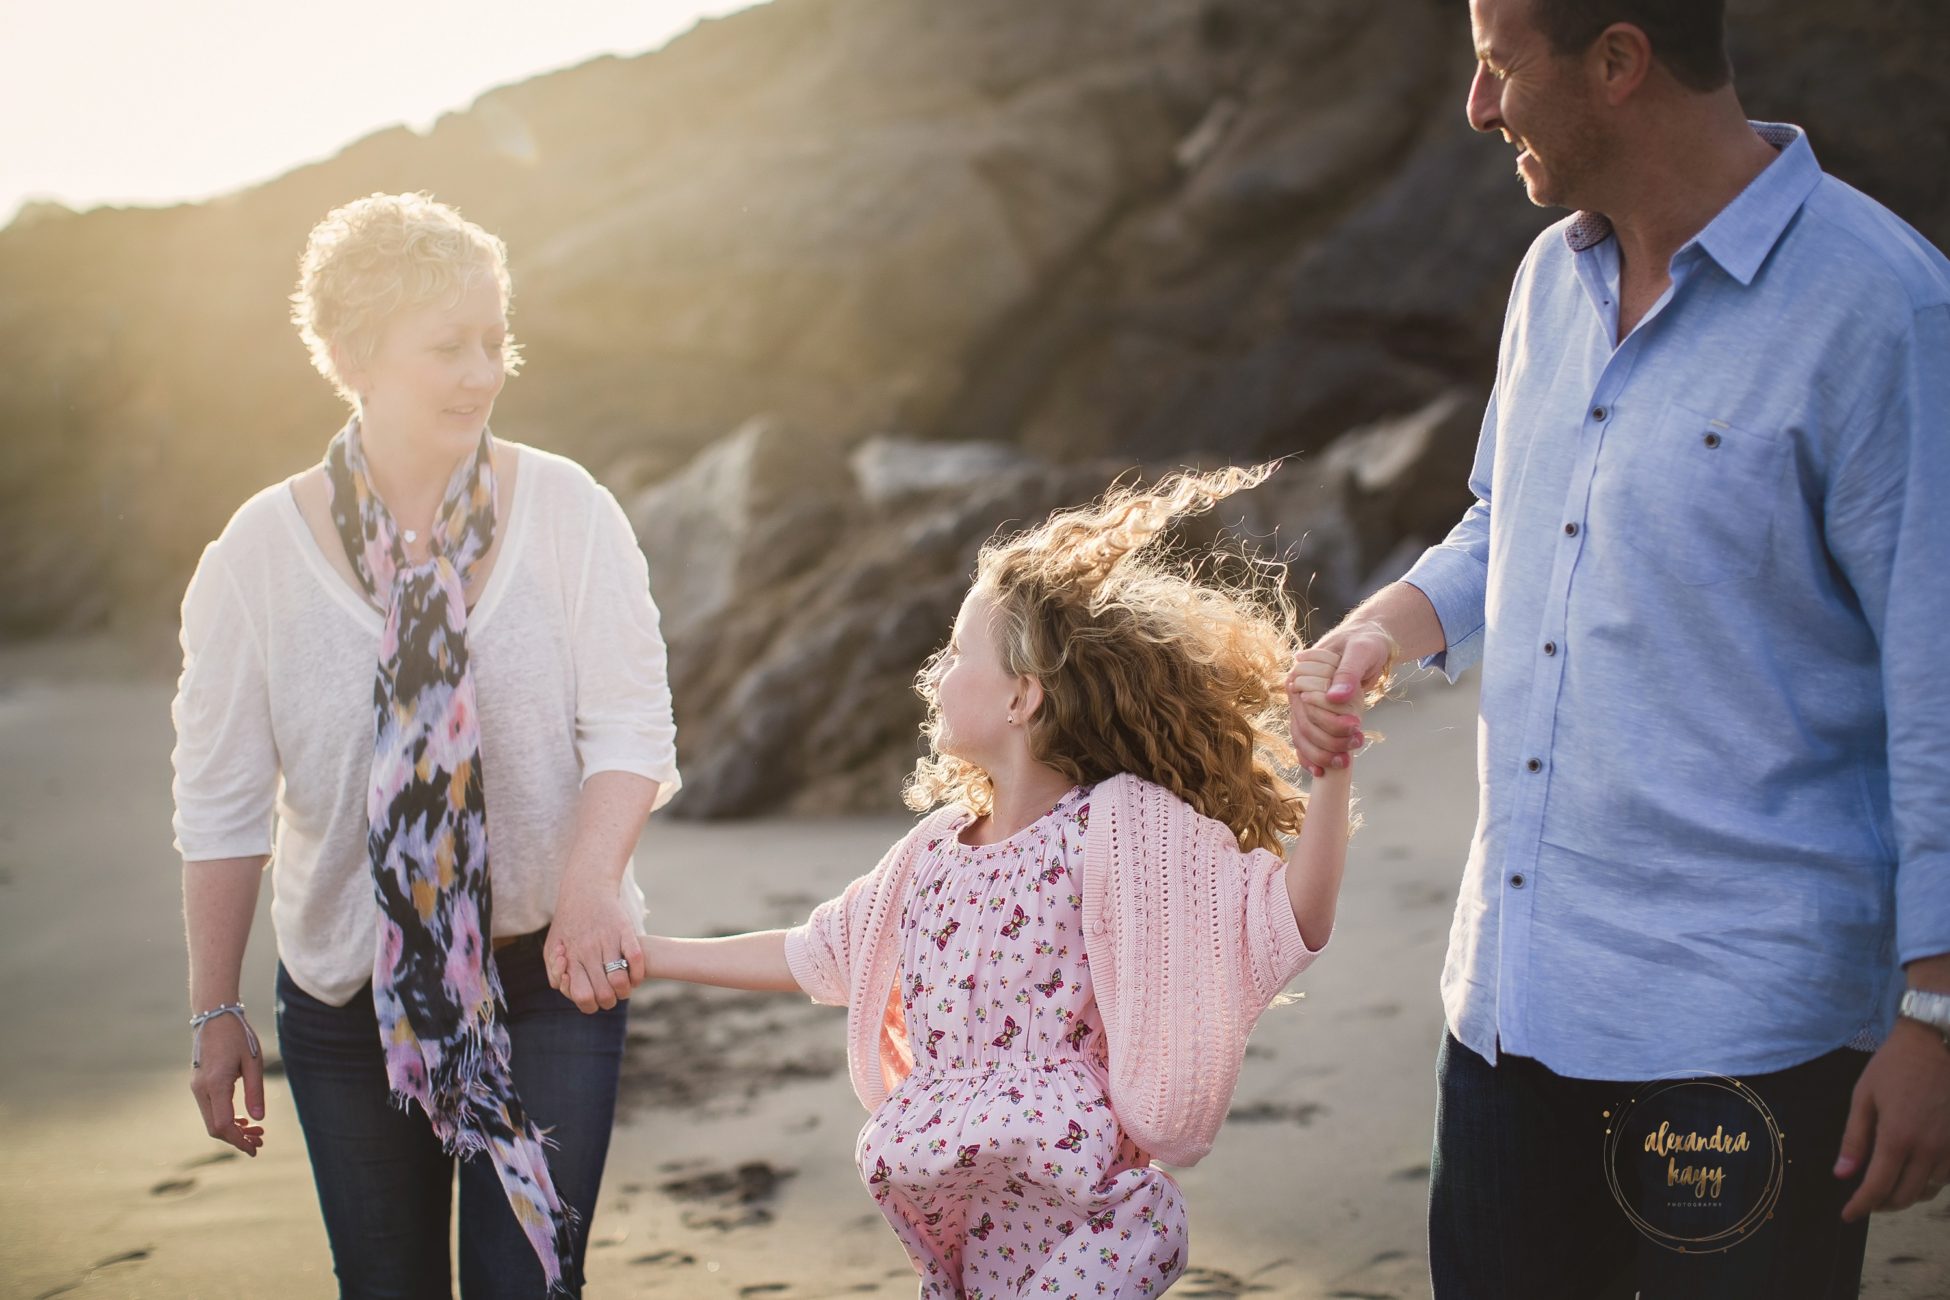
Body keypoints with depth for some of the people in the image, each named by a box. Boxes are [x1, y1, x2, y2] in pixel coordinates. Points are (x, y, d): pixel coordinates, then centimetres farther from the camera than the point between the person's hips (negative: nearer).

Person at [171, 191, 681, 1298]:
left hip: (551, 971, -1)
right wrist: (216, 1011, 3)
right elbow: (223, 802, 1)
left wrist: (590, 881, -26)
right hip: (349, 990, 1)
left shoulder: (568, 509, -4)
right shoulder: (261, 550, -4)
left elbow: (630, 727, -7)